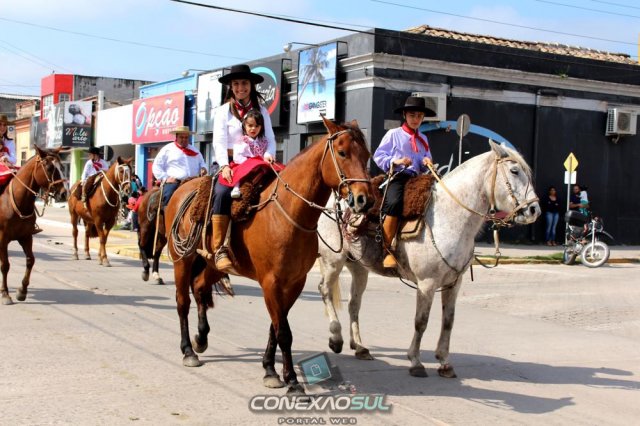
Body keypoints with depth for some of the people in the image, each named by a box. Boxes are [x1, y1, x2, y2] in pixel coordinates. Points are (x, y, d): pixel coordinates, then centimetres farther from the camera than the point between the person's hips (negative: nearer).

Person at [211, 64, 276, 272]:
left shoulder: (261, 111, 15)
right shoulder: (223, 111, 8)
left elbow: (270, 140, 7)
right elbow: (219, 142, -4)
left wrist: (268, 156, -15)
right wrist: (225, 166, -20)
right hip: (230, 164, -3)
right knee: (222, 193, -33)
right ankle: (219, 249, -33)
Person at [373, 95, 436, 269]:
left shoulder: (423, 139, 23)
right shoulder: (393, 134, 8)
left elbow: (425, 167, 26)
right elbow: (378, 155, 4)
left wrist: (426, 163, 3)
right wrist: (395, 161, -12)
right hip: (398, 176, -6)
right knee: (394, 203, -34)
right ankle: (387, 251, -26)